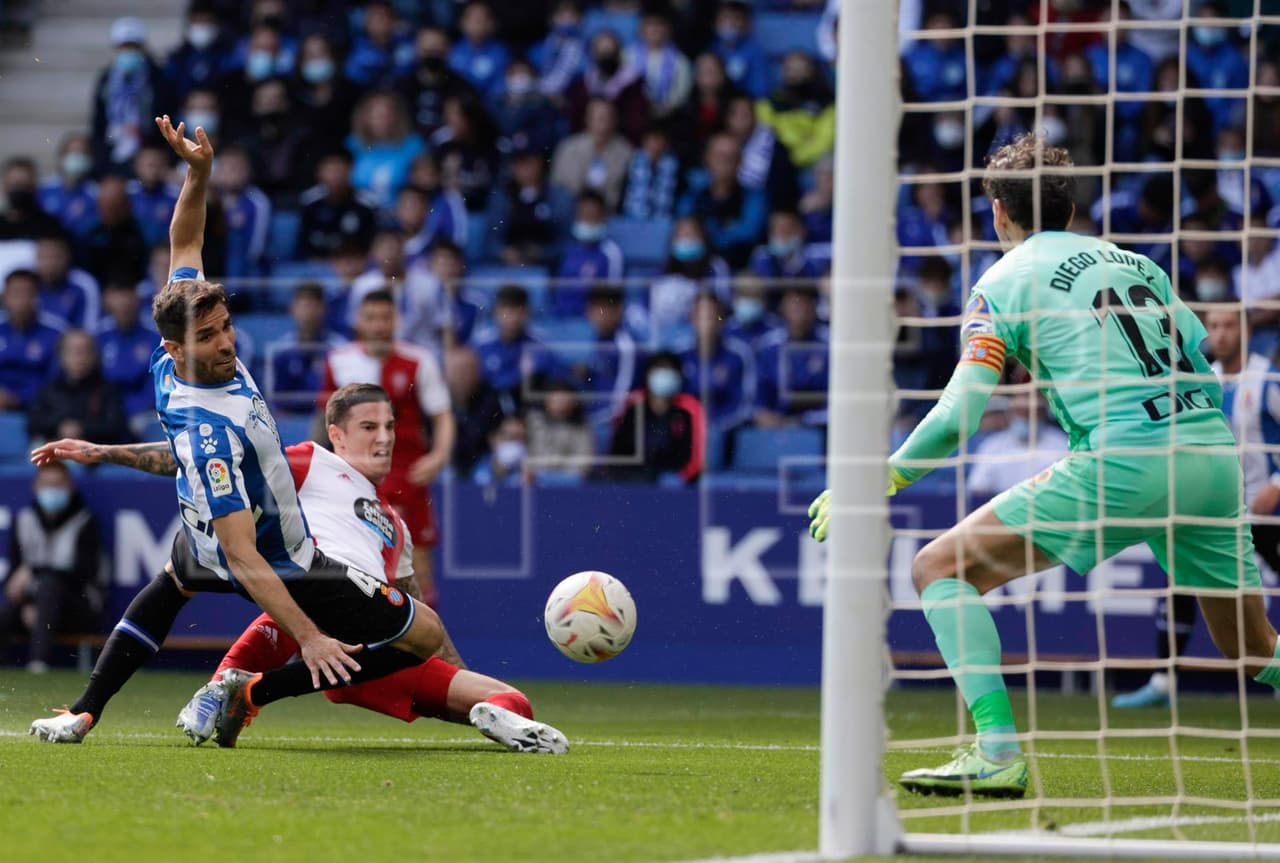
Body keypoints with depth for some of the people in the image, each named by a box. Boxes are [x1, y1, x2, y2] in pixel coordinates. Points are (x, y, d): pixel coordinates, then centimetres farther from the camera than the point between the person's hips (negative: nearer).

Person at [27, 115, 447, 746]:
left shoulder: (169, 365, -14)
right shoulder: (211, 434, -37)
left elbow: (184, 243, 1)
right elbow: (243, 559, -39)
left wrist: (199, 173, -11)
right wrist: (310, 637, -42)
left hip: (205, 541, 9)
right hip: (284, 566, -9)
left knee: (172, 579, 43)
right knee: (426, 636, -3)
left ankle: (83, 715, 35)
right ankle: (257, 693, 0)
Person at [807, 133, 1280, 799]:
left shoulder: (1004, 282, 7)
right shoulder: (1135, 261, 23)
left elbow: (957, 417, -2)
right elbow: (1206, 357, 25)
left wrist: (878, 480, 9)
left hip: (1125, 462, -6)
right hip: (1214, 454, 6)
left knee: (940, 567, 3)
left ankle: (997, 752, -12)